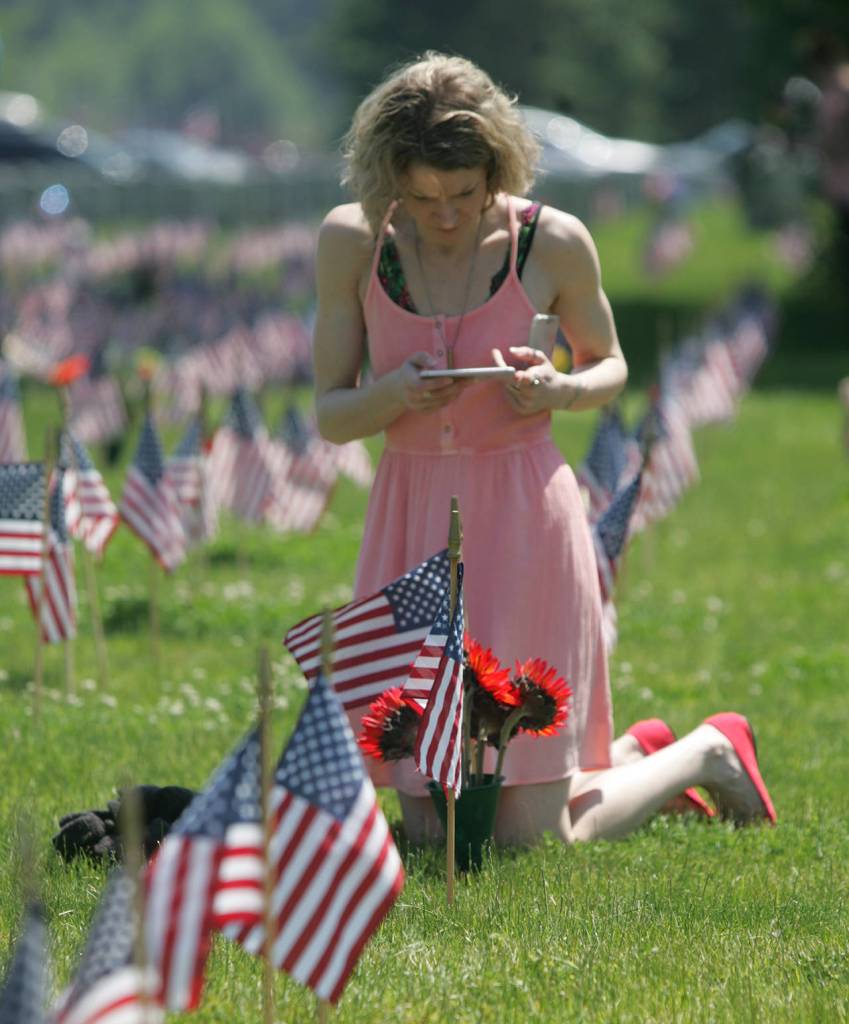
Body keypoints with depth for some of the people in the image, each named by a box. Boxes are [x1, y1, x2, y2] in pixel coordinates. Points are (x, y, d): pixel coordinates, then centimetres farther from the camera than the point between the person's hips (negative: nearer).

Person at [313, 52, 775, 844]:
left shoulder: (553, 242, -7)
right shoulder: (351, 240, -3)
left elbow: (608, 367, 10)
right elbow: (330, 414, 2)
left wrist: (555, 391, -14)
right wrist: (395, 393, -21)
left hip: (520, 519, -3)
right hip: (412, 521, 3)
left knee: (532, 837, -5)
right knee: (430, 830, 6)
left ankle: (703, 756, 25)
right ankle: (645, 755, 32)